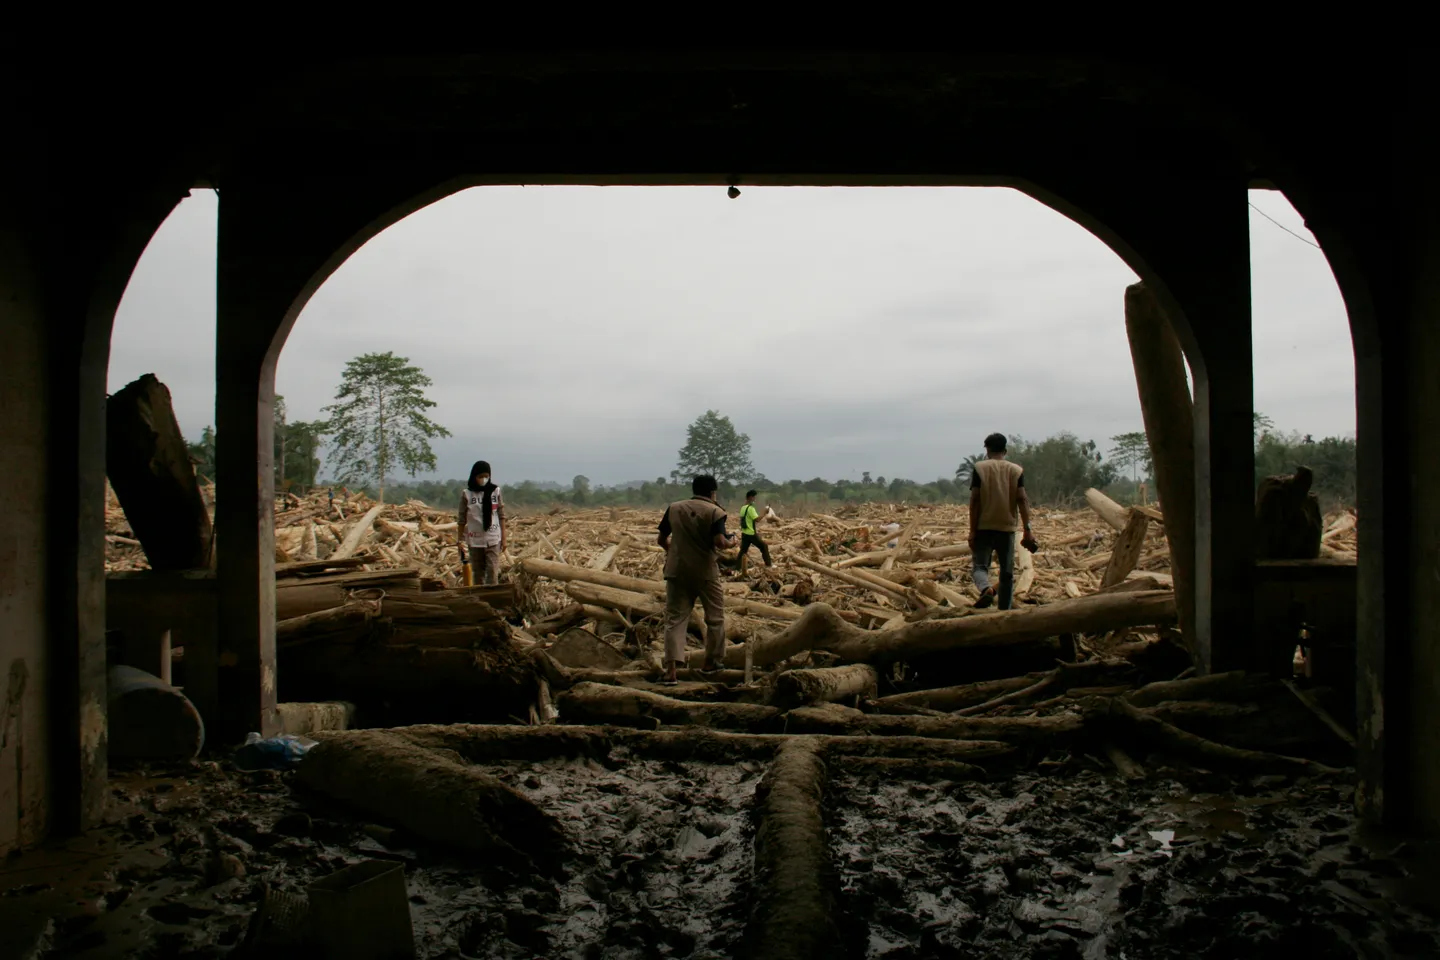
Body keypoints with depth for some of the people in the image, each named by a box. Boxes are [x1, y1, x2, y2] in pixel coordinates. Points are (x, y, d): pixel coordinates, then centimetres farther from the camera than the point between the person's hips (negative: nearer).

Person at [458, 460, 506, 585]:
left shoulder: (495, 491, 0)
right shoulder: (467, 494, -2)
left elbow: (501, 516, 3)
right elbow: (462, 519, 2)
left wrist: (504, 538, 2)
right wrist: (460, 540, 1)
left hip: (493, 539, 0)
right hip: (475, 540, 0)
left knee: (493, 570, -8)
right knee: (478, 572, 9)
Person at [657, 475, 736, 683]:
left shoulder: (673, 508, 7)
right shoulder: (714, 511, -6)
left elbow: (661, 540, 12)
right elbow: (720, 542, -18)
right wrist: (731, 541, 3)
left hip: (677, 571, 3)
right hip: (704, 571, -3)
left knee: (675, 618, 2)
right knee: (715, 617, 16)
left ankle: (671, 669, -10)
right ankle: (710, 662, 24)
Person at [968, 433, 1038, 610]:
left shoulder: (980, 468, -1)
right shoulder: (1017, 470, 5)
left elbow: (975, 500, -7)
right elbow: (1022, 499, -4)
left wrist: (972, 531, -5)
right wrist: (1027, 530, -5)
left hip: (984, 527, -2)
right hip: (1007, 528, 2)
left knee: (980, 565, 4)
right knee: (1007, 572, 10)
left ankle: (986, 588, -27)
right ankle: (1005, 611, 10)